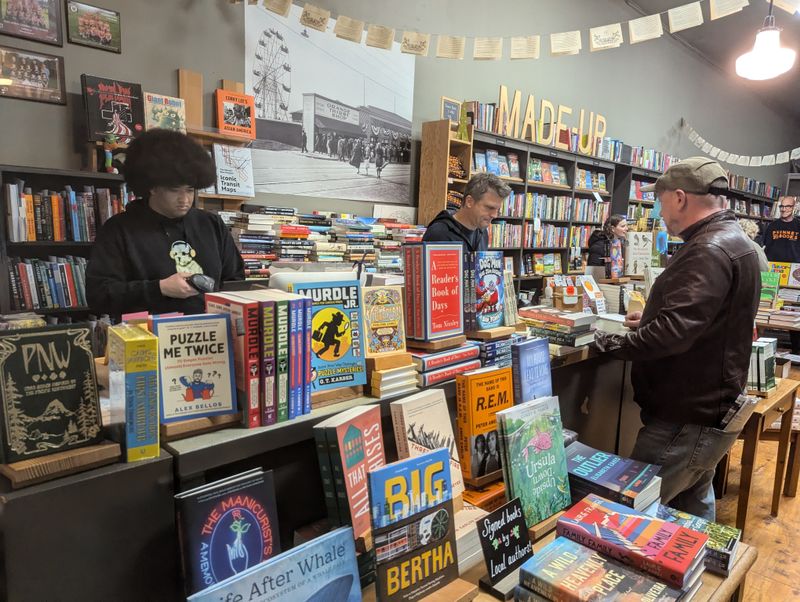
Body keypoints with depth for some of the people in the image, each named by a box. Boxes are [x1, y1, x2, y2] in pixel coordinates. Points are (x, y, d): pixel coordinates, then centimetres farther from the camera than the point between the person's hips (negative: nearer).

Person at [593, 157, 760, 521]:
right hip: (707, 409, 11)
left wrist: (608, 342, -19)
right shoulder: (733, 242, 13)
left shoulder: (709, 251, -22)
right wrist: (652, 318, 19)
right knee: (694, 504, 24)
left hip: (687, 421, -11)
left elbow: (671, 334, -31)